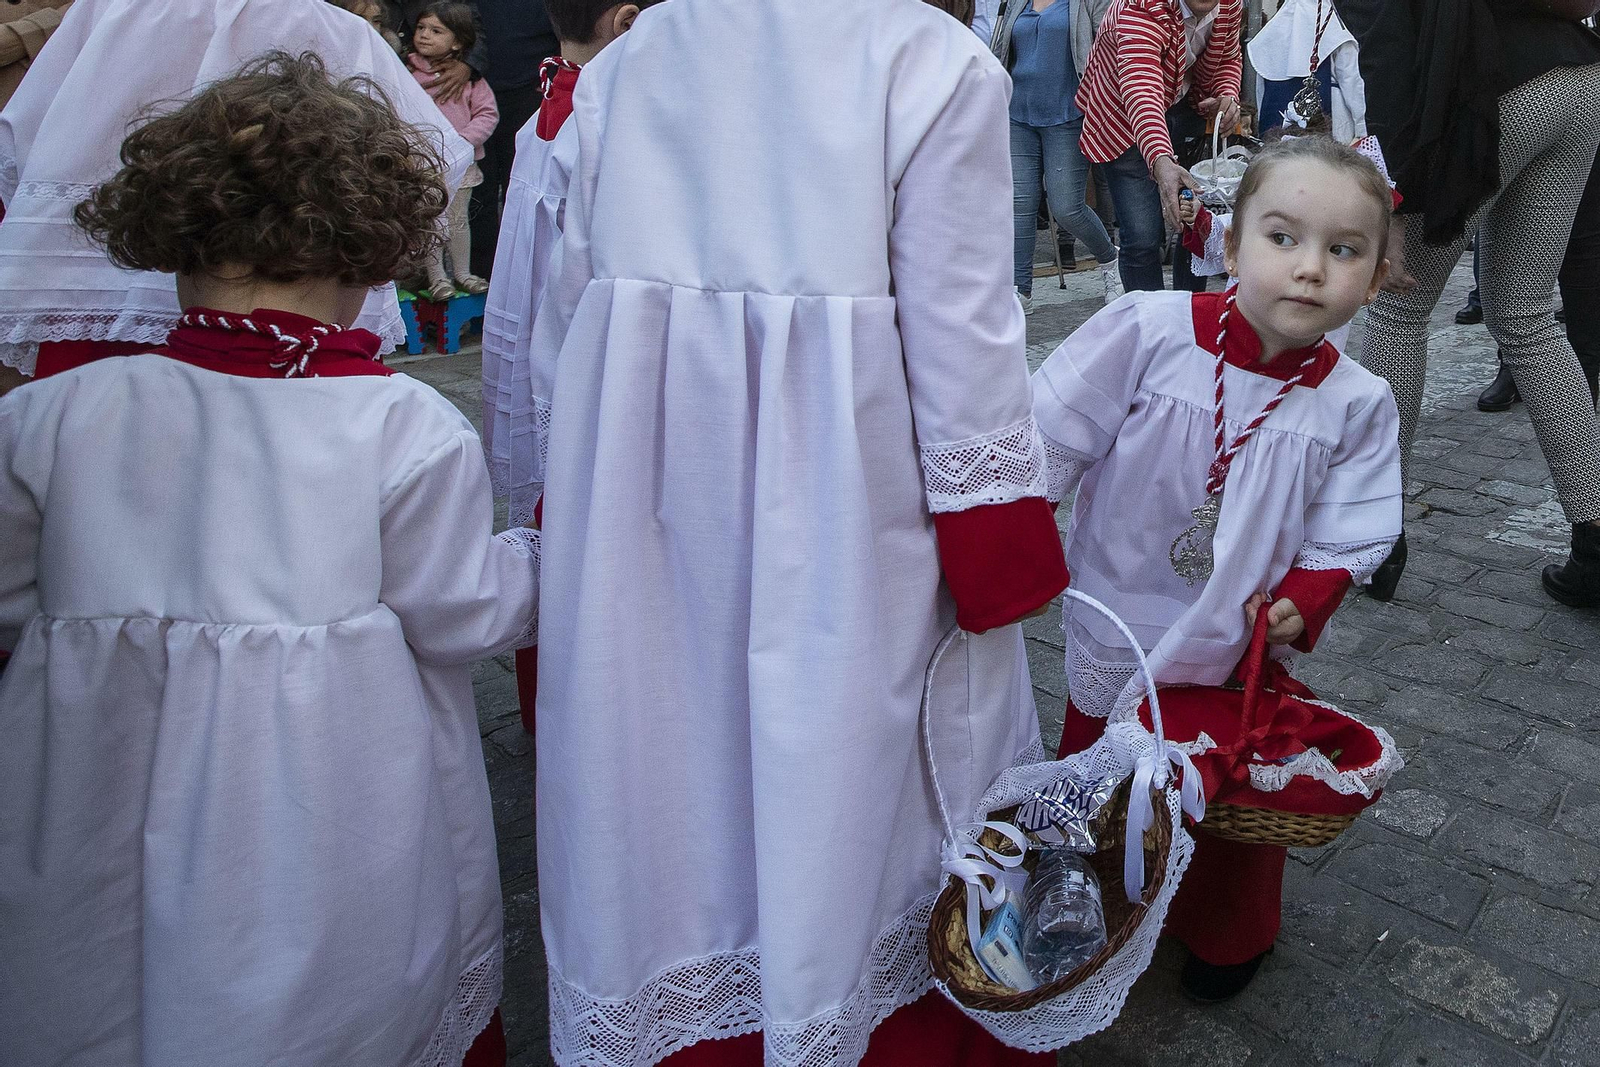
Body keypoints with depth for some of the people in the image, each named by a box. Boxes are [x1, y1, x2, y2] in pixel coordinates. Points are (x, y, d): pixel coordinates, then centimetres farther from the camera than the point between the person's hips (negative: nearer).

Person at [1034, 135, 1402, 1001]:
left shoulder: (1357, 405, -12)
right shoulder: (1147, 330, -20)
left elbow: (1346, 538, -4)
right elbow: (1049, 441, -15)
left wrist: (1302, 602, -21)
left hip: (1240, 649, 1)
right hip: (1115, 629, -1)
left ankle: (1228, 936, 51)